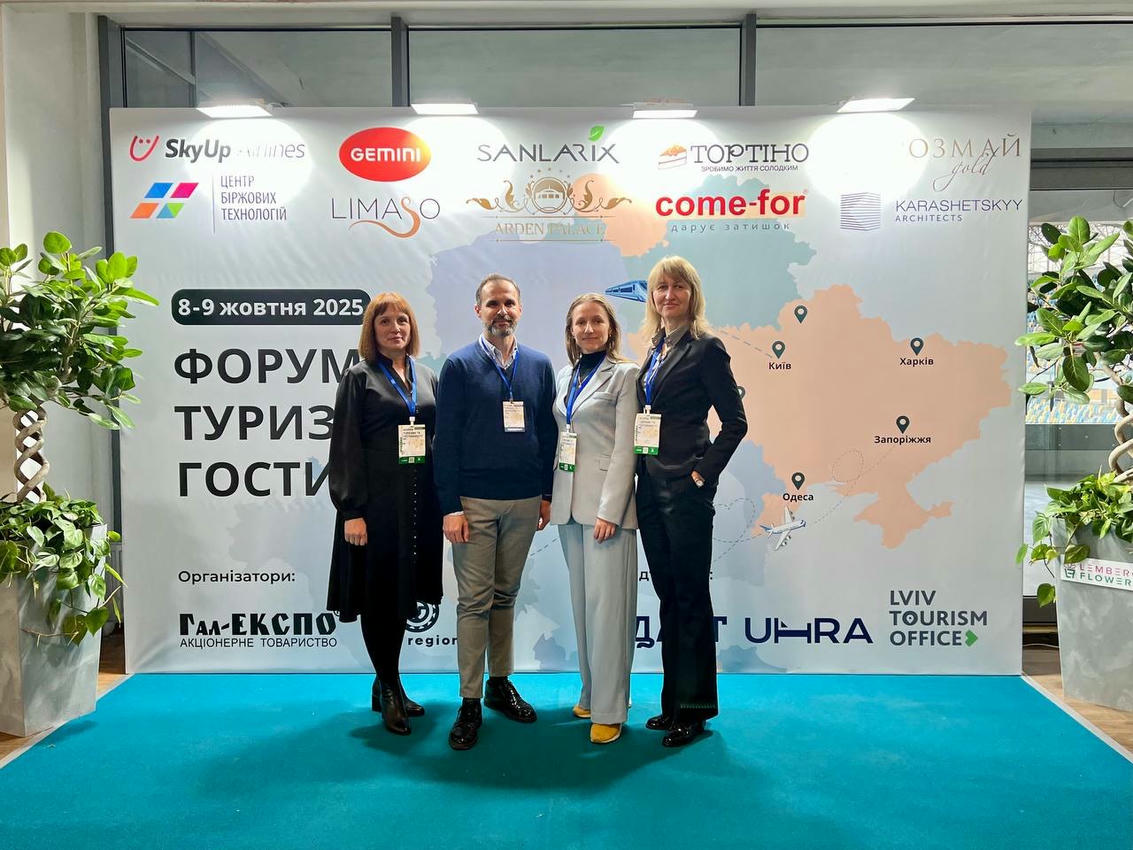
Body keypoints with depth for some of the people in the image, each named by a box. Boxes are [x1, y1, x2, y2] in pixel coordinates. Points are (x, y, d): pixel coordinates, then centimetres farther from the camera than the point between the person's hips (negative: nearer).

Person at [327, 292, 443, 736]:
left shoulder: (427, 377, 13)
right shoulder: (359, 378, 0)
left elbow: (440, 439, 12)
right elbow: (345, 447, -6)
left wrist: (444, 502, 6)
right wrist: (352, 510, -13)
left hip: (420, 502, 5)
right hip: (376, 500, -5)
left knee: (404, 591, 13)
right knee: (379, 593, 3)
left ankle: (387, 686, 29)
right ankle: (390, 690, 20)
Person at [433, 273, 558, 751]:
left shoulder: (539, 366, 7)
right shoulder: (458, 366, -2)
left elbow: (548, 433, 10)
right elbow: (445, 440, -5)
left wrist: (547, 493, 5)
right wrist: (450, 507, -10)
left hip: (524, 502, 3)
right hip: (474, 502, -3)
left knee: (506, 596, 15)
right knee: (474, 601, 1)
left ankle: (500, 684, 28)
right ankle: (470, 702, 11)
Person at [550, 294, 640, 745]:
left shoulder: (624, 374, -3)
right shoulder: (565, 376, 15)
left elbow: (625, 448, -10)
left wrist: (610, 510, -16)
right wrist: (550, 497, 10)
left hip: (606, 502, -6)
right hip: (568, 503, 6)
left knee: (606, 603, -5)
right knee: (581, 602, 12)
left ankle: (609, 708, 4)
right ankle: (591, 691, 24)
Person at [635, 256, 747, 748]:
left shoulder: (706, 348, -7)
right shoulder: (655, 349, 14)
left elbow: (735, 421, -10)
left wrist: (705, 471, -13)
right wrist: (639, 469, 9)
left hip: (685, 490, -7)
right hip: (651, 487, 7)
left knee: (690, 597, 2)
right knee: (668, 596, 14)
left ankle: (694, 707, 15)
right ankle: (673, 701, 26)